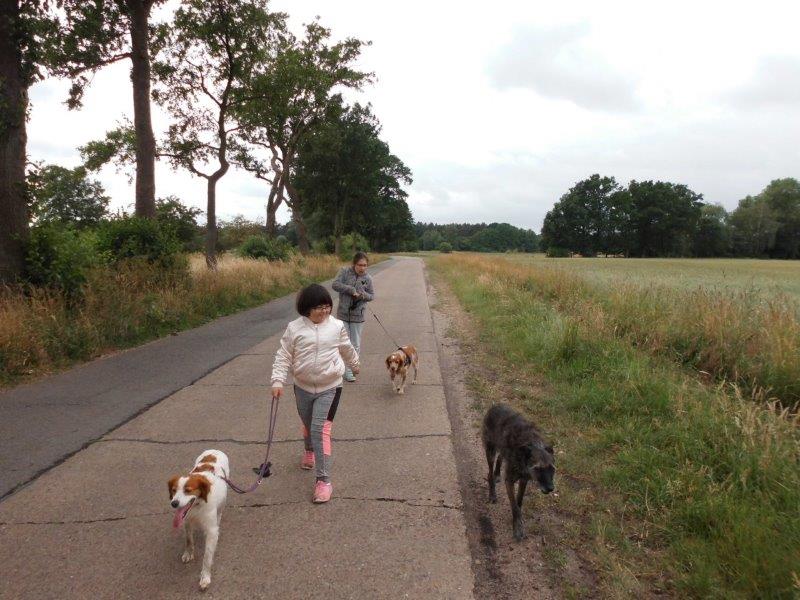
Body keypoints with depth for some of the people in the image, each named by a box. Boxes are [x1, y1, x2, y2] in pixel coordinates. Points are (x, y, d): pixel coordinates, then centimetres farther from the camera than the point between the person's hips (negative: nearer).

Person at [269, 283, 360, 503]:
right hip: (303, 387, 2)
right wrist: (278, 381, -16)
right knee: (308, 425, 23)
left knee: (321, 430, -12)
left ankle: (323, 479, -5)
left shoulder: (337, 326, -6)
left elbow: (347, 349, 12)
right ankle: (309, 452, 56)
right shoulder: (294, 328, -9)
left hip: (329, 387, -2)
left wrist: (355, 365, 28)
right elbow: (283, 356, -6)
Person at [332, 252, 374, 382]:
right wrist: (351, 290, -20)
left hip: (357, 316, 1)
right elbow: (335, 284, -15)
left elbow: (372, 296, 7)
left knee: (356, 345, 8)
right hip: (343, 314, -1)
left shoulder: (367, 278, -1)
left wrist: (364, 295, -16)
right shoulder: (345, 271, -6)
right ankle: (347, 372, 11)